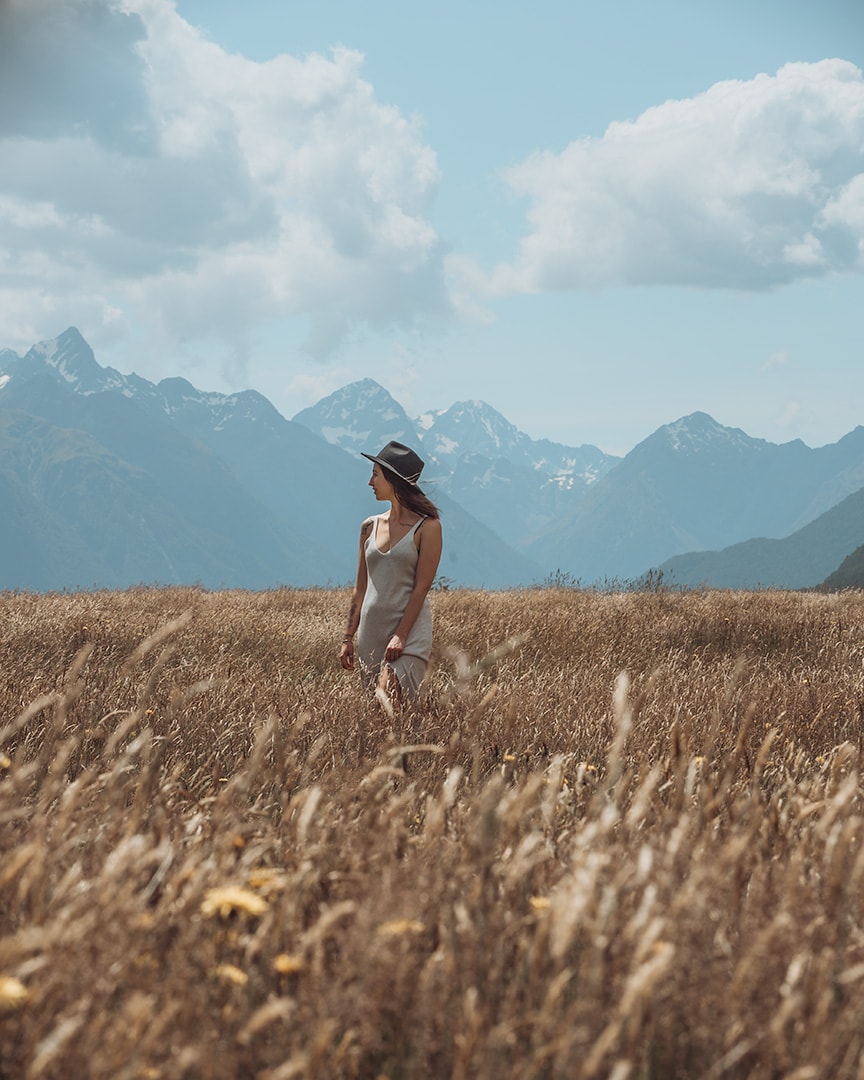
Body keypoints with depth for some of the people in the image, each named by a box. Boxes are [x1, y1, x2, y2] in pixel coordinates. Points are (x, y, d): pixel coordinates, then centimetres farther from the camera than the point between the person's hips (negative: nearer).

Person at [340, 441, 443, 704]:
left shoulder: (427, 527, -4)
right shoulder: (370, 526, 12)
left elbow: (421, 587, -9)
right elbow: (361, 588, 14)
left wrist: (400, 635, -16)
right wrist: (348, 638, 11)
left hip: (410, 630, -6)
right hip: (371, 631, 6)